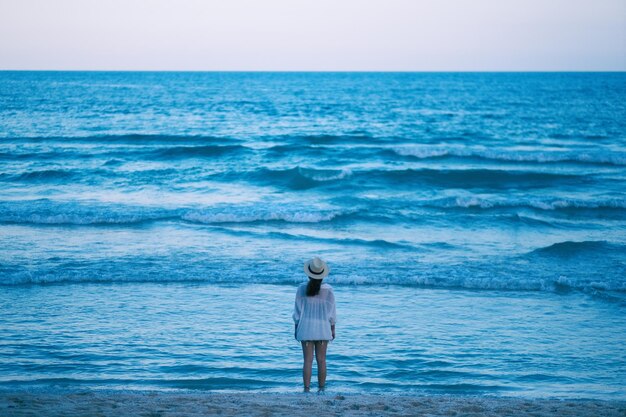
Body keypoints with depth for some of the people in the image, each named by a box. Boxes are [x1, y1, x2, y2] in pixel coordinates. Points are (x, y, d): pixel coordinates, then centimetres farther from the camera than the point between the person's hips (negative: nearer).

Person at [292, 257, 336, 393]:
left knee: (308, 360, 2)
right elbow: (332, 312, -1)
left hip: (306, 328, 0)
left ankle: (306, 389, -1)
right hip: (323, 328, 0)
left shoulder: (302, 289, -7)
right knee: (321, 360, 8)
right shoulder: (328, 290, -7)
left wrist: (296, 328, 8)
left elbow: (297, 310, -1)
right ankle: (321, 389, 11)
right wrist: (333, 330, 9)